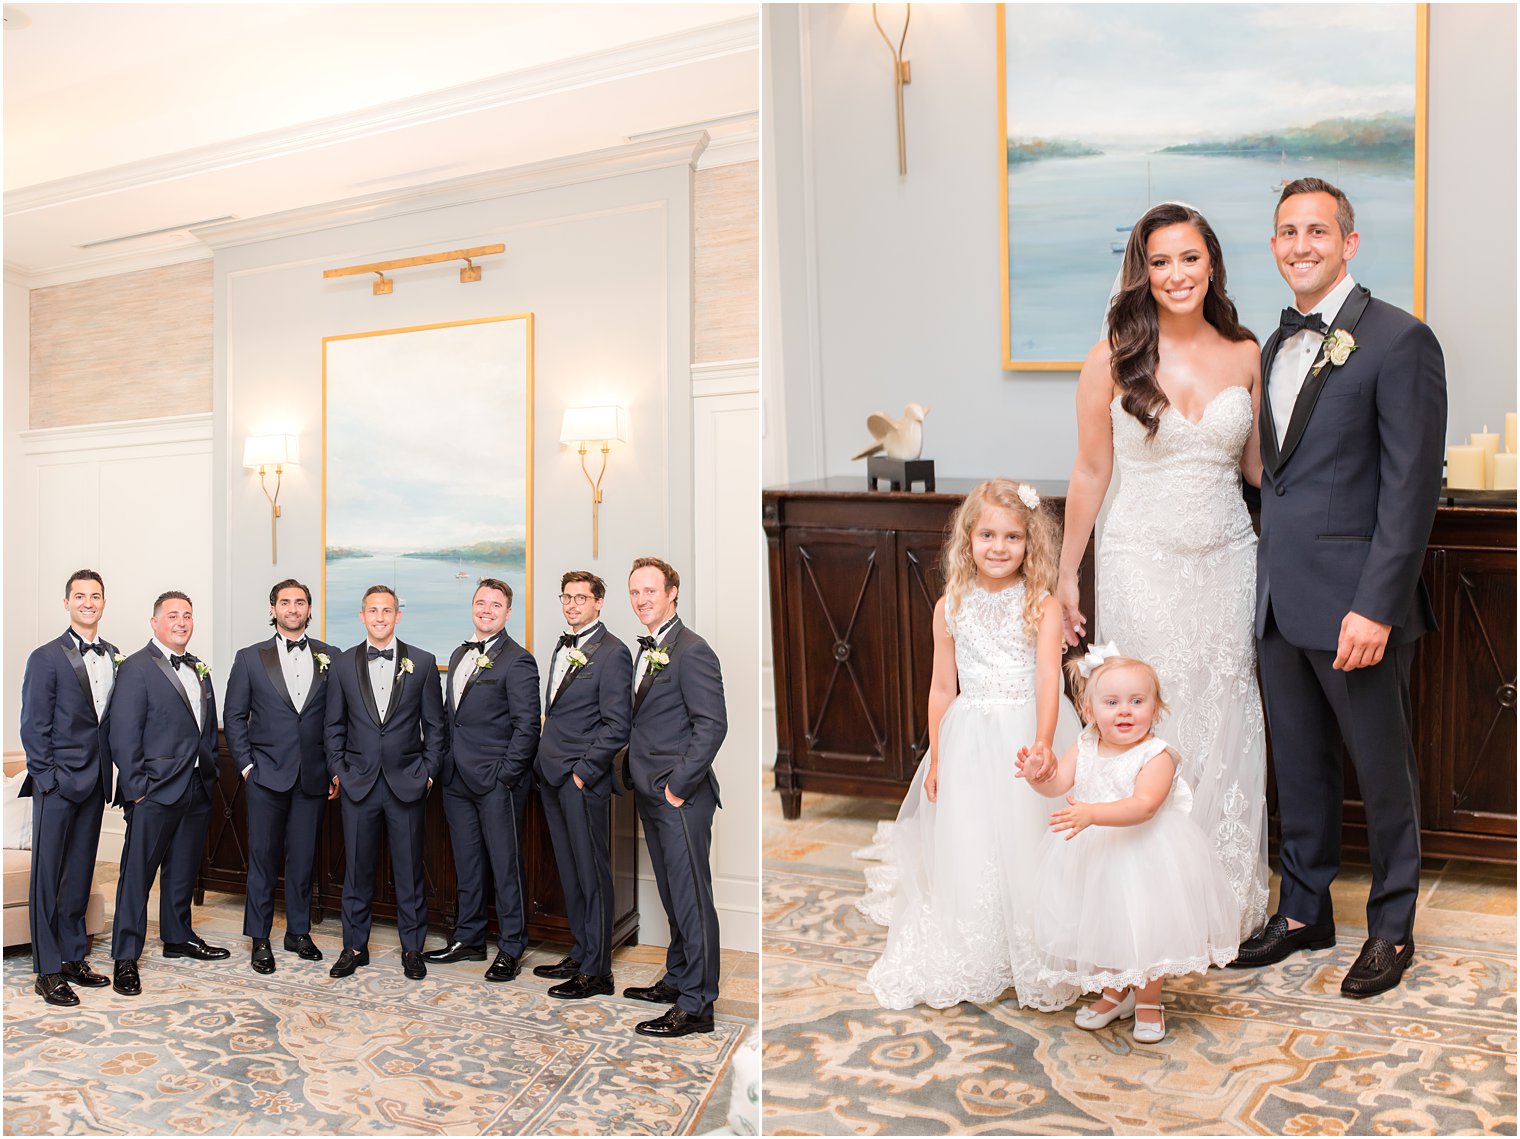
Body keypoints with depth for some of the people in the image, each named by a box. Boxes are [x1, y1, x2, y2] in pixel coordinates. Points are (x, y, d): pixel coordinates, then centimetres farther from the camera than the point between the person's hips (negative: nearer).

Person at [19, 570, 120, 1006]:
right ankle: (47, 972, 8)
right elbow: (33, 727, -7)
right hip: (57, 782, -5)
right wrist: (47, 780, -11)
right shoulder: (46, 658, -6)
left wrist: (114, 773, 4)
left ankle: (73, 957, 23)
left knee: (80, 874, 13)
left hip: (94, 784, 5)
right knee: (47, 876, 2)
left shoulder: (115, 659, 8)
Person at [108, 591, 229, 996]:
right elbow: (123, 735, -13)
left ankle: (178, 937, 32)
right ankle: (125, 957, 8)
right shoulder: (136, 668, -9)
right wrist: (135, 788, -15)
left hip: (197, 789, 7)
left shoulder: (200, 670, 14)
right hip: (154, 792, -7)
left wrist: (211, 773, 11)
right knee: (137, 875, 0)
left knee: (183, 871, 18)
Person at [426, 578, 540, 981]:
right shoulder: (459, 656, 15)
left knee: (505, 865, 2)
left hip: (496, 781, -7)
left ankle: (511, 948, 12)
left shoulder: (518, 661, -10)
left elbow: (526, 727, -13)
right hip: (457, 780, 7)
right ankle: (468, 939, 28)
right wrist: (446, 762, 11)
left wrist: (505, 775, -16)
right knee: (466, 864, 16)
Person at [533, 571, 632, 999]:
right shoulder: (562, 646, 15)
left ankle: (596, 971, 8)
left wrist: (582, 771, -16)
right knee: (569, 873, 16)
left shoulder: (612, 652, -12)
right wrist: (546, 762, 12)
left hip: (583, 780, -8)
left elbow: (617, 726, -15)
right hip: (552, 778, 8)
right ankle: (580, 953, 28)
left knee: (593, 875, 0)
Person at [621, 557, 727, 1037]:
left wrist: (678, 787, -18)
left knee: (691, 899, -1)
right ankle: (677, 980, 32)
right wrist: (636, 776, 11)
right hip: (651, 795, 9)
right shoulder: (646, 650, 15)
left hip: (680, 798, -9)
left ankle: (696, 1005, 7)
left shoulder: (692, 651, -14)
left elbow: (713, 724, -20)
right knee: (673, 897, 19)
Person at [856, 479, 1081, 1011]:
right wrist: (936, 759, 4)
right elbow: (942, 688, 6)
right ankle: (968, 960, 22)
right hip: (968, 742, 2)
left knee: (1027, 842, 0)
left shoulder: (1042, 606, -5)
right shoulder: (950, 607, 2)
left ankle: (1035, 957, 18)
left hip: (1030, 733, -2)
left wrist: (1043, 743, -29)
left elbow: (1048, 678, -15)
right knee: (966, 848, 5)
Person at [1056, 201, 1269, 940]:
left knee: (1227, 727, 8)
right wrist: (1065, 577, 1)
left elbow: (1259, 464, 13)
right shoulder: (1112, 359, -3)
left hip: (1227, 559, 3)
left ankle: (1229, 899, 25)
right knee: (1148, 726, 2)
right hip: (1143, 565, -3)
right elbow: (1090, 473, 1)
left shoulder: (1245, 354, 5)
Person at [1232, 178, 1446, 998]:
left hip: (1354, 605, -6)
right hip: (1281, 600, 6)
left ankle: (1392, 928, 29)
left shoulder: (1398, 341, -10)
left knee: (1382, 770, 10)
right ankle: (1303, 912, 32)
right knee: (1298, 768, 16)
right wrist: (1267, 581, 8)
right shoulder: (1275, 347, 12)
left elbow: (1411, 488, -15)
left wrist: (1375, 607, -19)